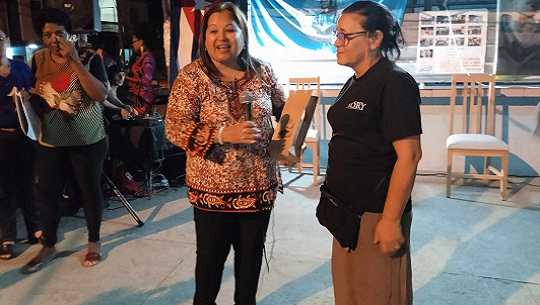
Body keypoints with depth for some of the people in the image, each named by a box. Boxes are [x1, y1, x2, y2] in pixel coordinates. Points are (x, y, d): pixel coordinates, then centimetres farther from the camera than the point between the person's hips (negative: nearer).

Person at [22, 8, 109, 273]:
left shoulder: (89, 57, -9)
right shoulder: (38, 60, 3)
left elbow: (101, 95, -20)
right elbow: (29, 93, 17)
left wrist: (75, 62, -24)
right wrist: (32, 92, -6)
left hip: (87, 139, -3)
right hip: (50, 140, 4)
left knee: (89, 189, 7)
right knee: (48, 192, 7)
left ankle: (94, 242, 25)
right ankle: (48, 247, 25)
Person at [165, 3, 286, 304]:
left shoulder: (263, 72, 0)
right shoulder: (191, 76, -8)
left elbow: (283, 110, 14)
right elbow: (174, 128, -15)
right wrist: (224, 134, -26)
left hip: (259, 184, 3)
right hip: (213, 187, -2)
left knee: (252, 253, 18)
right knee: (211, 257, 13)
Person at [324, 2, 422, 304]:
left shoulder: (394, 83, -16)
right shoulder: (355, 82, 12)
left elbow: (409, 155, -21)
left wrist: (391, 220, -21)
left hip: (376, 214, -9)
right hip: (347, 209, 9)